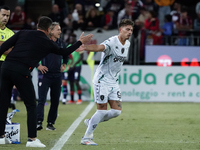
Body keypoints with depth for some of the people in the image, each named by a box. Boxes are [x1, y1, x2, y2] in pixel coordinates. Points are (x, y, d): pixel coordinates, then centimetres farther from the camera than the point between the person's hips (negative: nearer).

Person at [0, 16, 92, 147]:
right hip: (21, 72, -4)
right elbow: (65, 52, 26)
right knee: (31, 106, 6)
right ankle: (32, 139, 1)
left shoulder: (23, 33, 16)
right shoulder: (47, 43, 11)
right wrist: (80, 42, 38)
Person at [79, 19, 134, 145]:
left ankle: (90, 122, 21)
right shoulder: (112, 42, -19)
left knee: (117, 111, 1)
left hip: (114, 82, 8)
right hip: (102, 80, -8)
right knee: (102, 110, -9)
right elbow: (99, 47, -40)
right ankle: (86, 137, 3)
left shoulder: (127, 44, 7)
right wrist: (85, 47, -60)